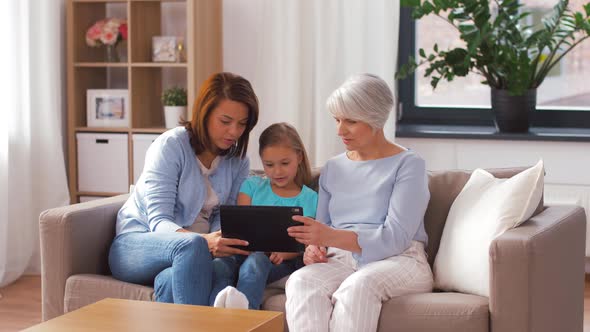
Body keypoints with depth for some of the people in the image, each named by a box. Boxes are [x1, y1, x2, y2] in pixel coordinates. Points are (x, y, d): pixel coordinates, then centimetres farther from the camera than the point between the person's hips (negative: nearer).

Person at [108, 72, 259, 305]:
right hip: (136, 245, -3)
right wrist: (205, 242, -40)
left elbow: (223, 217, 2)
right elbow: (158, 221, -19)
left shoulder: (238, 162, 6)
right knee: (192, 245, -40)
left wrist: (219, 242, -25)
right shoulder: (170, 146, -11)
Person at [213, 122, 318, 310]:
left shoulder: (309, 199, 12)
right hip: (244, 252, 3)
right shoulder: (252, 186, 20)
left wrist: (283, 253, -19)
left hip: (281, 262, -3)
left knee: (256, 261, -40)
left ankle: (245, 306, -68)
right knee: (219, 265, -34)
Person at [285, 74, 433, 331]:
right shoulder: (332, 169, 18)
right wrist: (315, 249, -9)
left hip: (398, 261, -4)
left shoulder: (408, 165, 0)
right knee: (301, 281, -31)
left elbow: (395, 238, -12)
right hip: (342, 260, 4)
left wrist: (332, 236, -25)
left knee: (357, 285, -39)